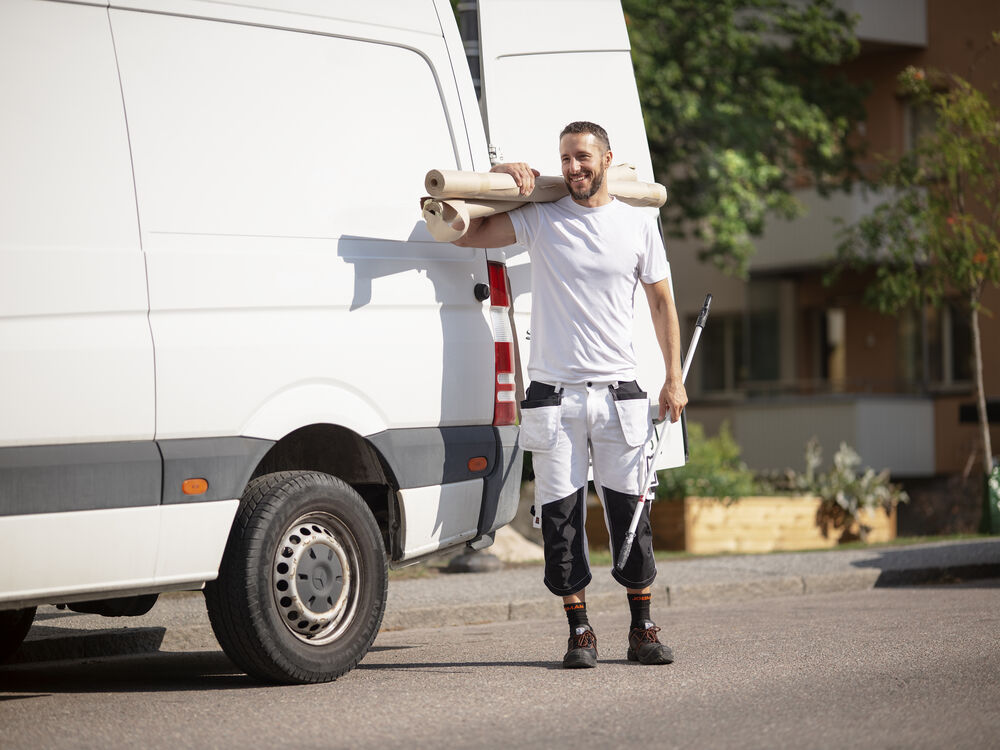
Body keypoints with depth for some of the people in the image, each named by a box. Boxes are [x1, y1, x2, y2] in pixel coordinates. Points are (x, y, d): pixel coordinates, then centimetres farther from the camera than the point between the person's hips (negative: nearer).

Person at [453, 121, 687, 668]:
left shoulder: (638, 225, 7)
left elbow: (661, 301, 13)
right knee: (561, 515, 0)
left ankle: (643, 631, 12)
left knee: (629, 511, 2)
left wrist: (674, 377, 7)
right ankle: (580, 633, 9)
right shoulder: (540, 218, 3)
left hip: (618, 392, 1)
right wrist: (502, 176, -5)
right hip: (553, 393, 0)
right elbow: (467, 235, 0)